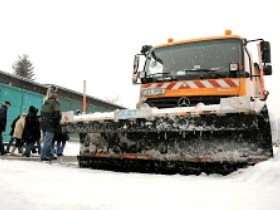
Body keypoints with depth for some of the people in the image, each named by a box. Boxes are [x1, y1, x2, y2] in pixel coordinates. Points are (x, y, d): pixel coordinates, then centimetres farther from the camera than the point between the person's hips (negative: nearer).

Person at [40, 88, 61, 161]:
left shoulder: (45, 103, 16)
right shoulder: (55, 102, -9)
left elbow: (42, 114, 19)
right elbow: (57, 114, -16)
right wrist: (57, 123, -3)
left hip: (43, 124, 8)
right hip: (51, 125, -8)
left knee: (48, 140, 15)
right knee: (48, 140, -6)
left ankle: (50, 155, 21)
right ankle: (43, 156, -7)